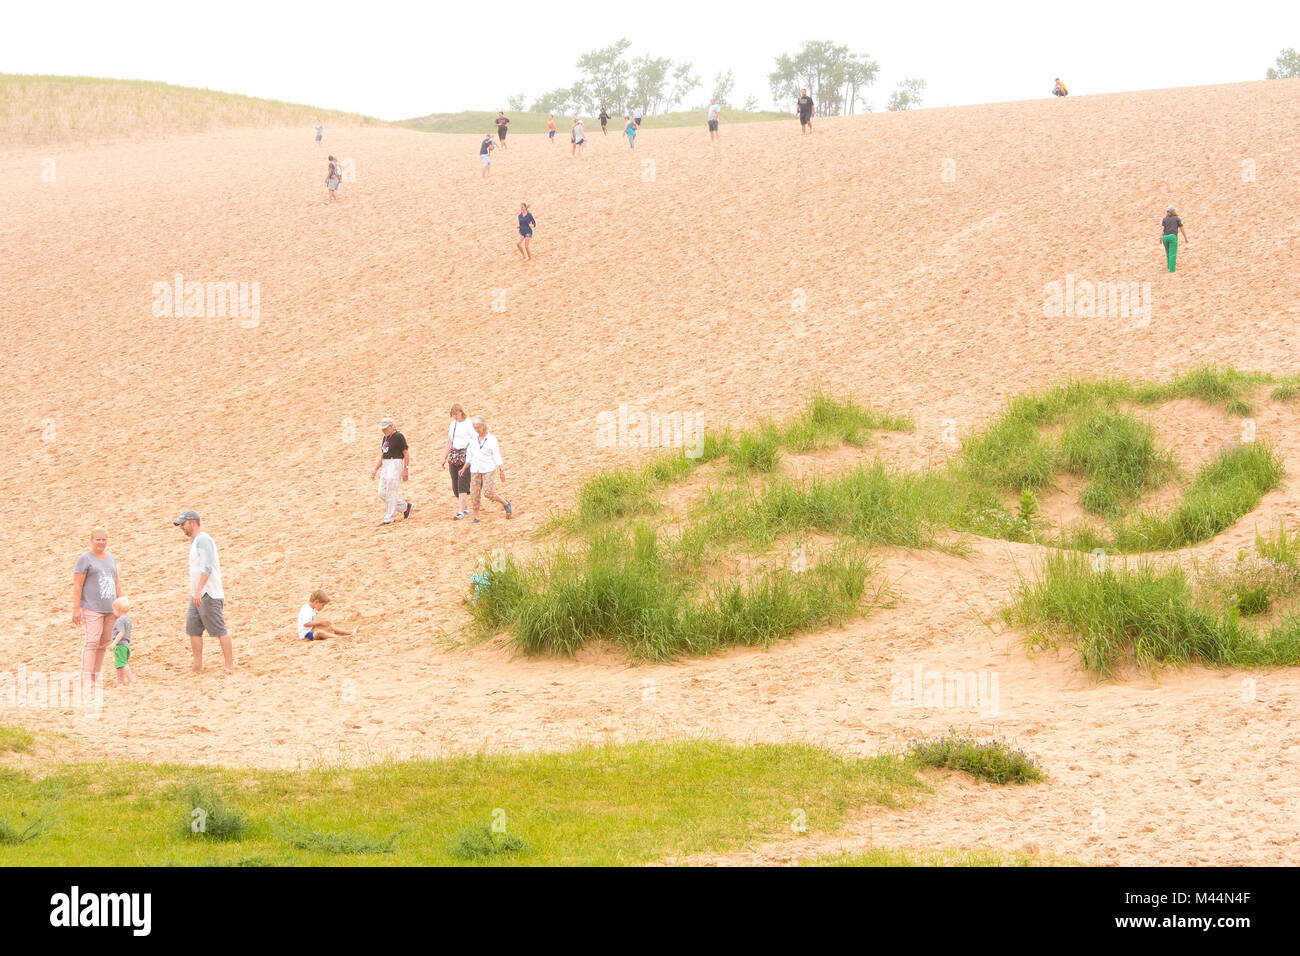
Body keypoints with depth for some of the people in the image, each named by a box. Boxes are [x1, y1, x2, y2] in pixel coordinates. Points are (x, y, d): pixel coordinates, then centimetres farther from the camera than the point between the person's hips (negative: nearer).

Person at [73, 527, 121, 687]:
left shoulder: (111, 559, 18)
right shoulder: (84, 559, -3)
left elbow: (116, 583, 24)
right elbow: (77, 585, -8)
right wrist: (76, 609, -14)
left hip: (110, 608, 7)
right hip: (92, 608, -7)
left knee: (104, 643, 5)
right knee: (92, 641, -13)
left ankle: (96, 677, 10)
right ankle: (86, 679, -15)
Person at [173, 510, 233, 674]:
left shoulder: (203, 539, -13)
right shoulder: (195, 541, 19)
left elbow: (207, 568, -24)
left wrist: (198, 591, -31)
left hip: (208, 594, -10)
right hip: (197, 595, 10)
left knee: (219, 630, -6)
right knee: (193, 628, 7)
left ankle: (229, 666, -4)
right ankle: (198, 666, 11)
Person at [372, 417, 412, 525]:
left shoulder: (399, 437, -9)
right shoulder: (386, 438, 15)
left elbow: (406, 454, -12)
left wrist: (406, 469, -19)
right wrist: (376, 469, 19)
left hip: (396, 464, -9)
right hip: (386, 466, 9)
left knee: (391, 493, -9)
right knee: (382, 494, 5)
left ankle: (388, 519, -6)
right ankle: (405, 507, 18)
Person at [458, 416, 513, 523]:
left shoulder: (491, 439, -4)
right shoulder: (474, 439, 9)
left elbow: (497, 457, -5)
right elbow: (470, 457, 17)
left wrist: (502, 471, -8)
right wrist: (464, 468, 8)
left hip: (488, 470, -5)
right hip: (475, 470, 5)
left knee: (488, 493, -13)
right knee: (475, 494, -1)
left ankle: (506, 504, 8)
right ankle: (476, 517, 5)